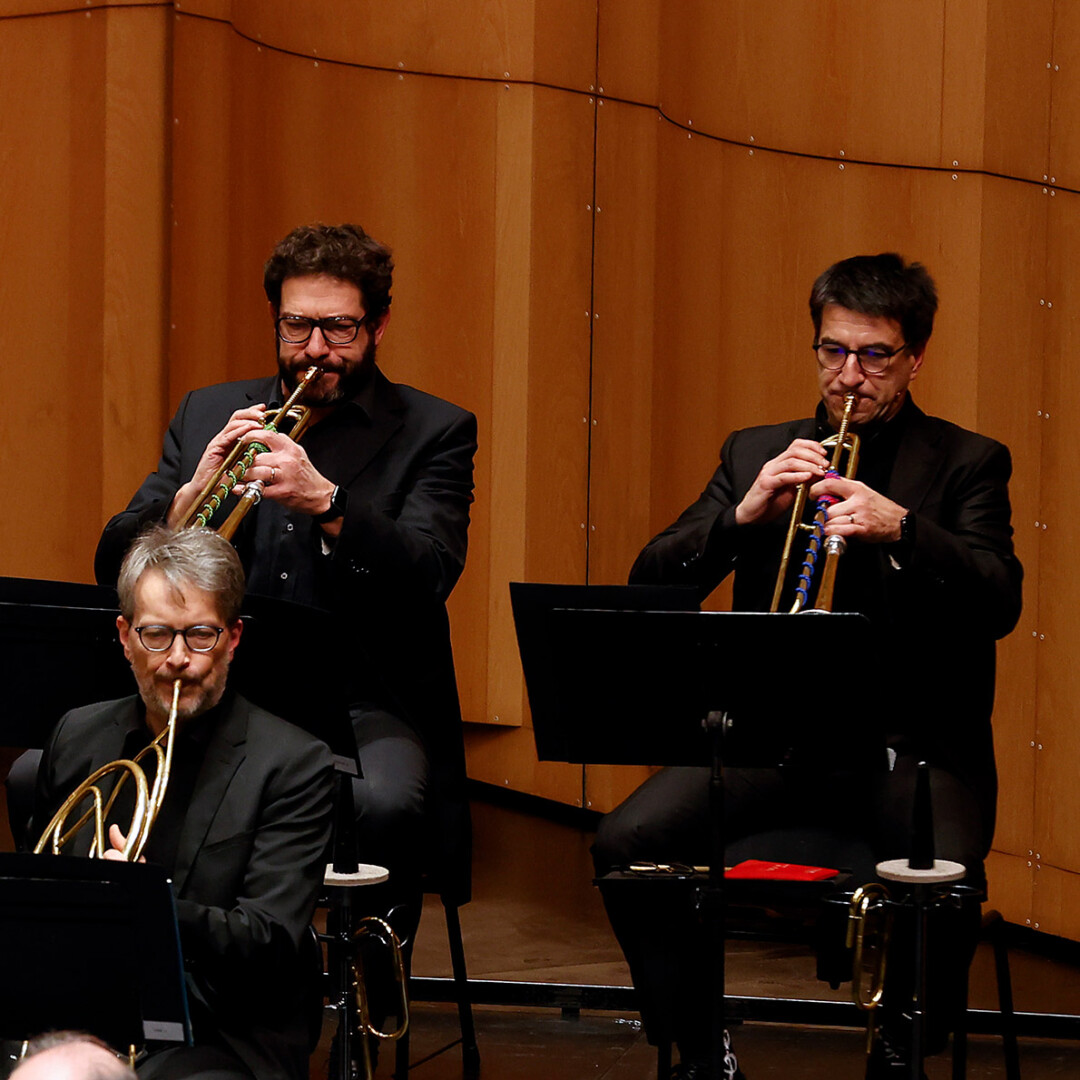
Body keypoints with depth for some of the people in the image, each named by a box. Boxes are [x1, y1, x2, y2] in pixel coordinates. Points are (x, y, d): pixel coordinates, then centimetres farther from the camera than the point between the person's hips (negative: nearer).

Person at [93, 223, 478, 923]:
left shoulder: (433, 433, 6)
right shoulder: (207, 416, 16)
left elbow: (430, 573, -11)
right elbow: (114, 566, 10)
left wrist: (326, 502, -26)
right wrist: (193, 494, -10)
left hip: (366, 707, -3)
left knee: (383, 805, -38)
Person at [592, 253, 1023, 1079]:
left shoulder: (966, 464, 6)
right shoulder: (757, 454, 14)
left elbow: (999, 603, -11)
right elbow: (652, 587, 5)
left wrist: (900, 529, -27)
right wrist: (743, 514, -12)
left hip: (912, 741, -3)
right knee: (626, 844, -20)